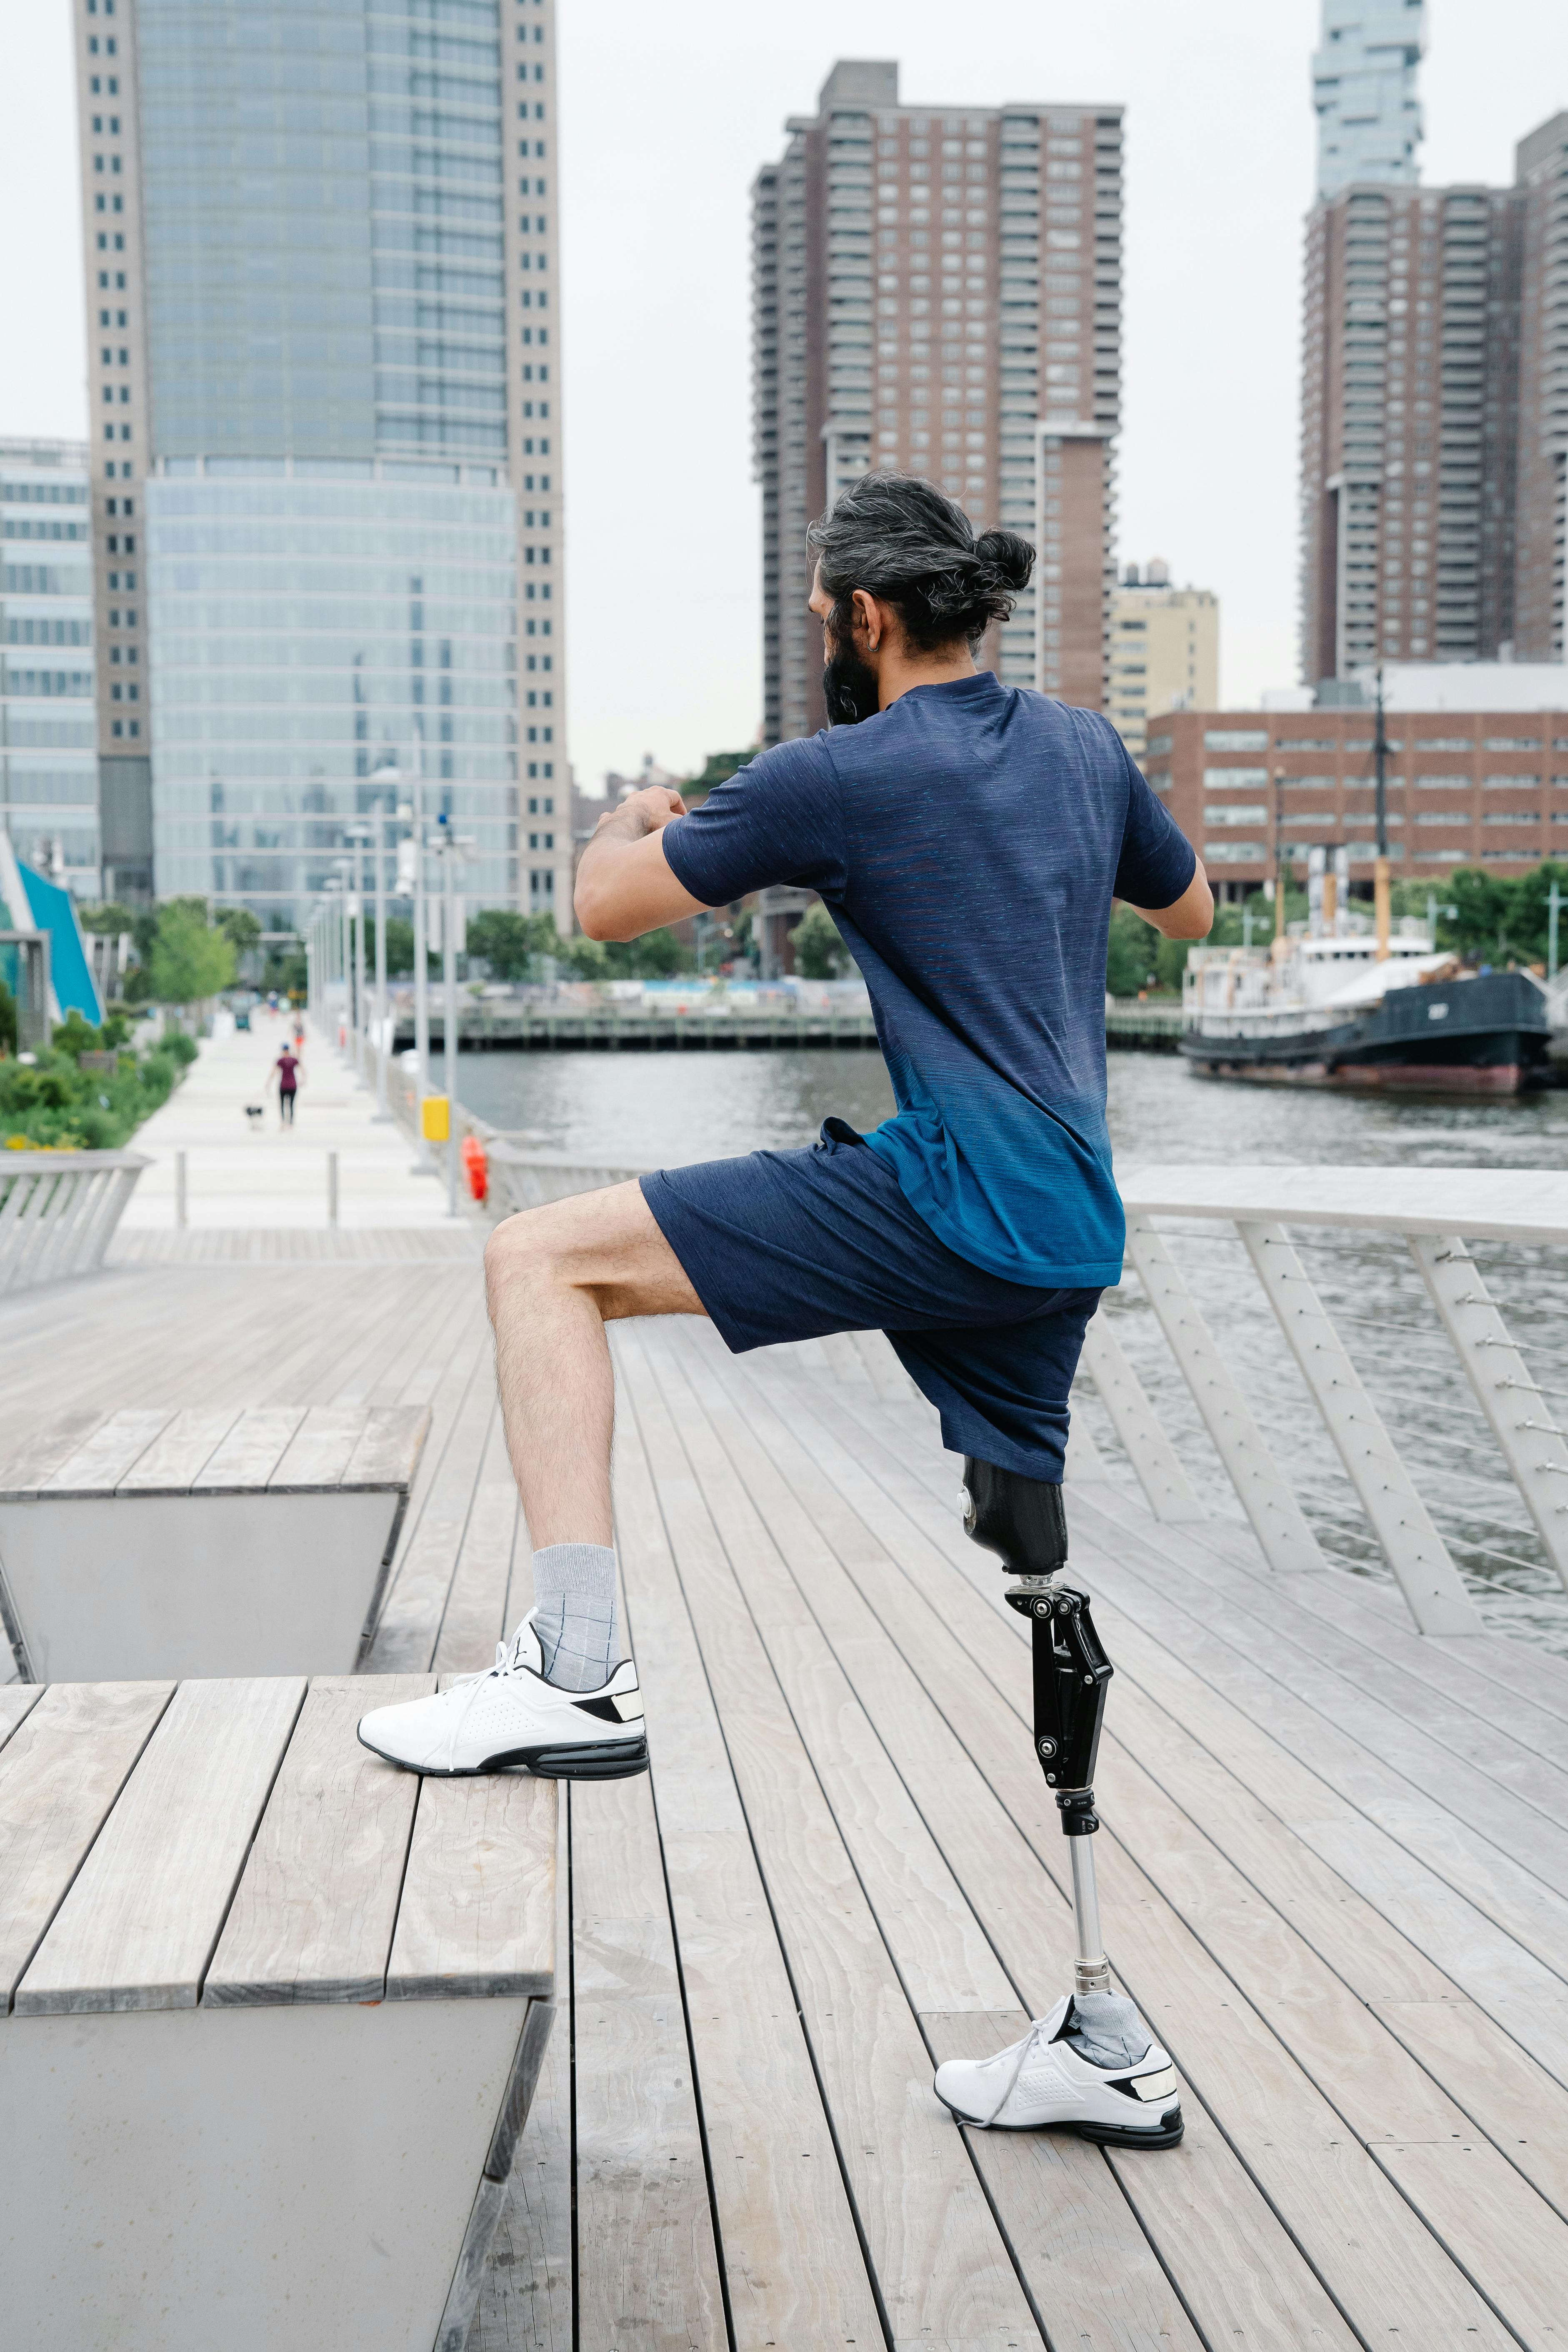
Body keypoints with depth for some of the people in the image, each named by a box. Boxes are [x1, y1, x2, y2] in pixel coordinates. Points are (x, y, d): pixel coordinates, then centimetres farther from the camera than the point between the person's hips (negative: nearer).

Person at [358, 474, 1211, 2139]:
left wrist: (634, 818, 24)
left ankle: (573, 1669, -22)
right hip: (1074, 1237, 8)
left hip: (947, 1192, -8)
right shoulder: (1083, 748, 15)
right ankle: (1100, 2033, 22)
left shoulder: (838, 775, -4)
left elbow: (604, 906, 2)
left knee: (543, 1259, -7)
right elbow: (1190, 910, 33)